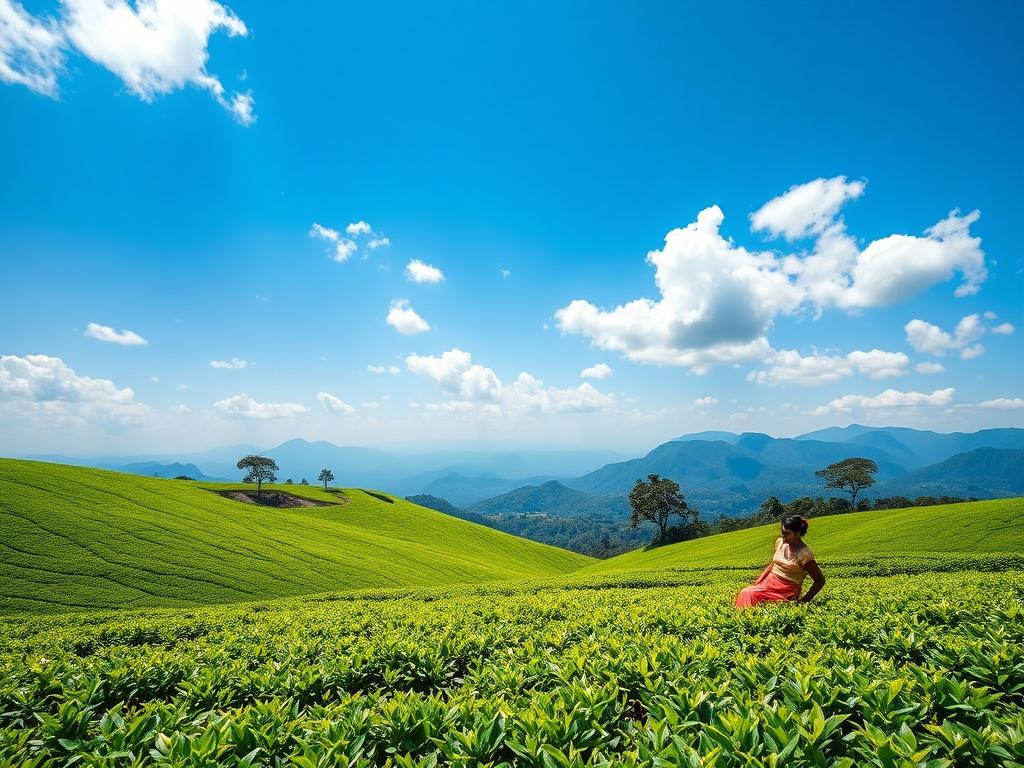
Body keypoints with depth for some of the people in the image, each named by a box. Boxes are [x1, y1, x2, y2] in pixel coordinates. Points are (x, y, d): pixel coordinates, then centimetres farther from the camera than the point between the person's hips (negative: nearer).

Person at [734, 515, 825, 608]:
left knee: (749, 595, -27)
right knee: (744, 593, -22)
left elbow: (820, 581, -7)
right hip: (769, 582, 6)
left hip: (786, 592, -6)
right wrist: (758, 581, 6)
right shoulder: (780, 542, 3)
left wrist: (804, 600, -13)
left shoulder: (804, 554, -15)